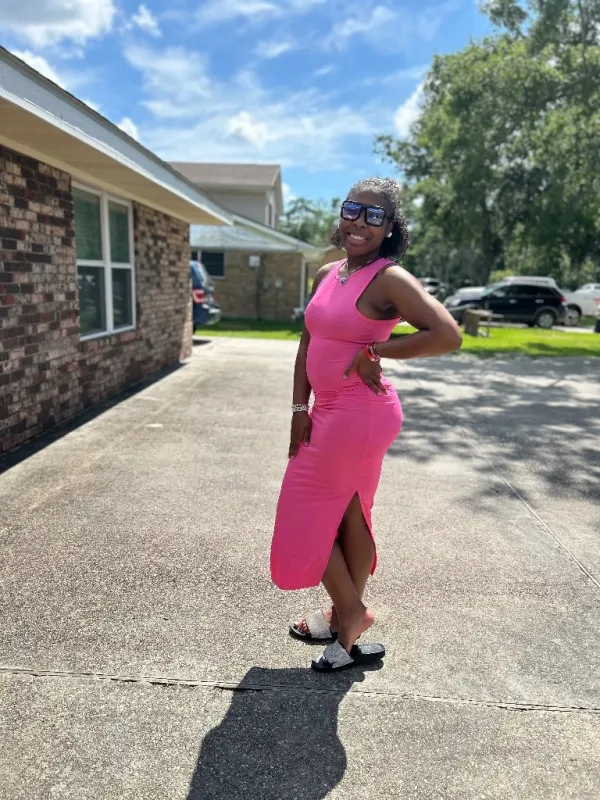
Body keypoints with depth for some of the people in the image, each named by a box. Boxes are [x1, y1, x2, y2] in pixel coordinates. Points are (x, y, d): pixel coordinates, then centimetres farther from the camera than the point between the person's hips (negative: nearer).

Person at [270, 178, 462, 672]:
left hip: (358, 416, -8)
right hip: (331, 414, 8)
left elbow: (448, 335, -24)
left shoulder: (388, 279, -15)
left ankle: (350, 614, 23)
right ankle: (348, 620, 35)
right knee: (349, 515, 17)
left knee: (309, 516, 3)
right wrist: (300, 409, 4)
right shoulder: (326, 275, 8)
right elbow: (307, 345, 10)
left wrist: (375, 351, -17)